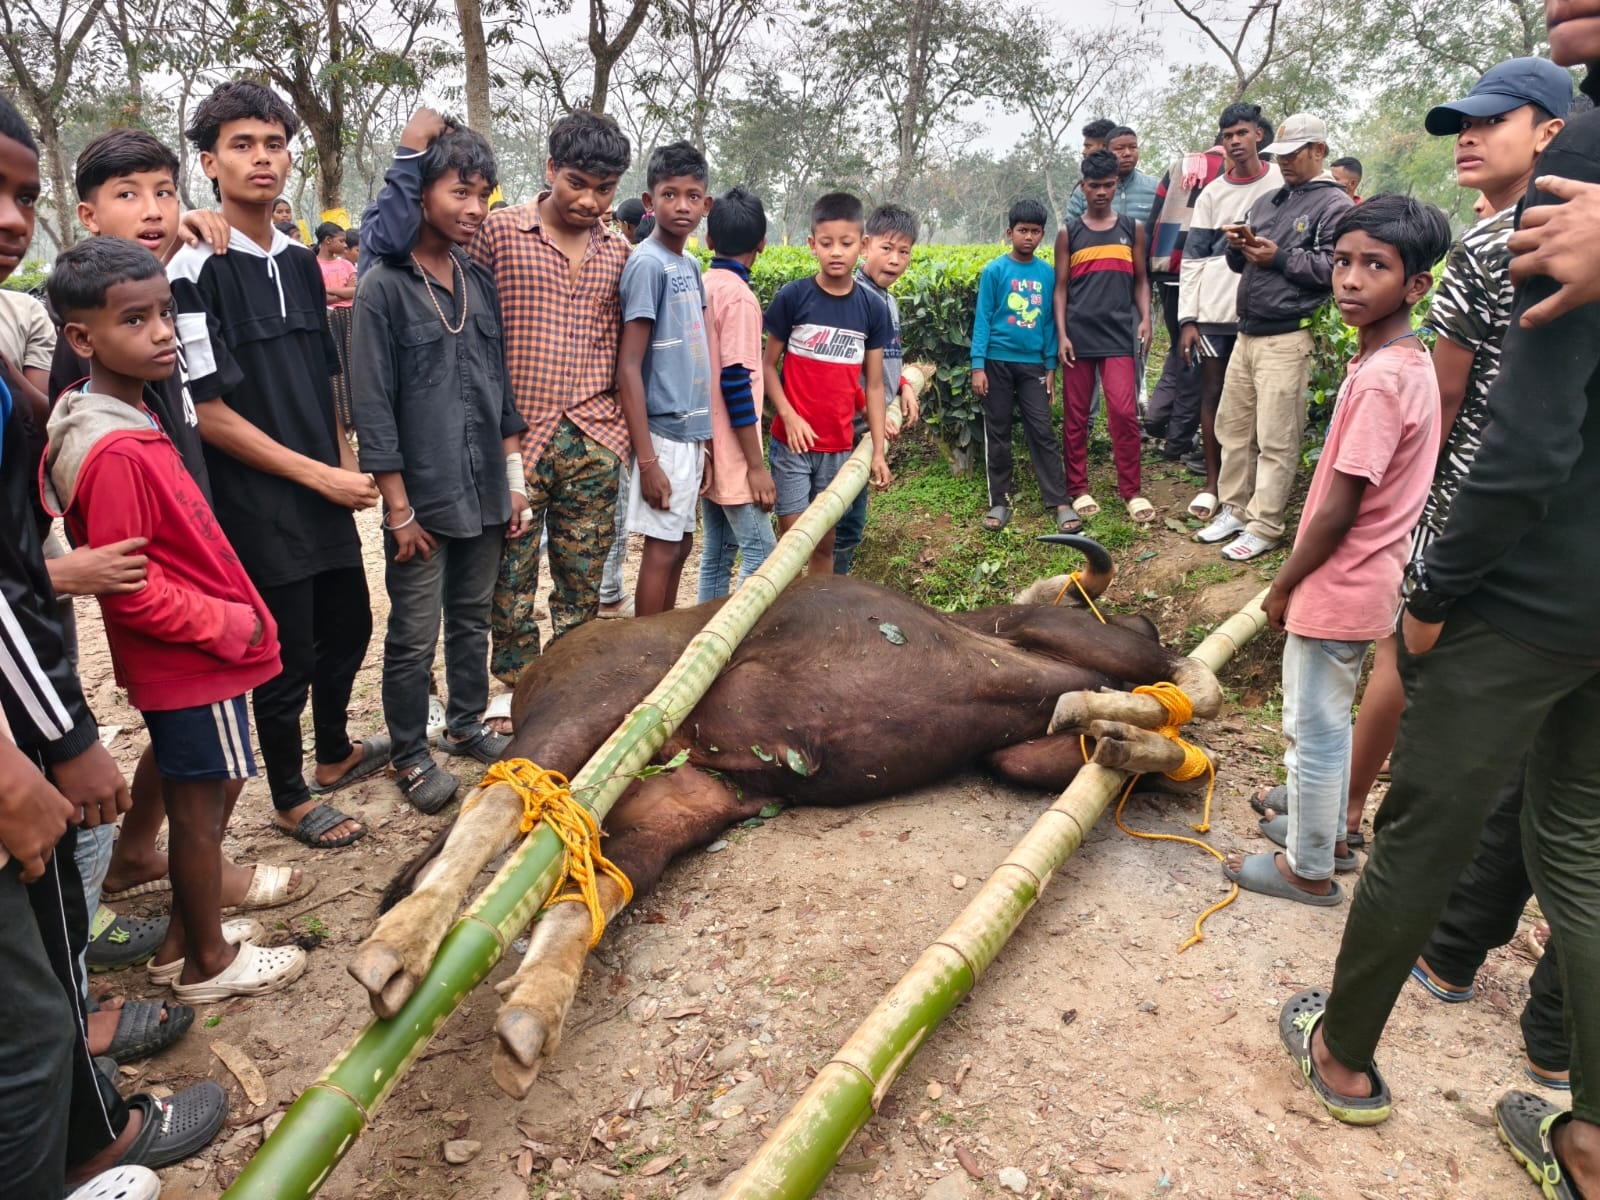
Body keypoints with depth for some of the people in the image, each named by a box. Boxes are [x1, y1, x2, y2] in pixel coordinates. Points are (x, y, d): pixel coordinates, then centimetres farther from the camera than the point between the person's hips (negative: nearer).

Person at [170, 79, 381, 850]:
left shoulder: (300, 262, 8)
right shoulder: (196, 271, -14)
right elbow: (208, 412, -16)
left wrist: (347, 464, 8)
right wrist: (317, 474, -15)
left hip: (326, 495, 7)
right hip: (257, 506, -7)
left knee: (346, 627, 18)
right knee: (287, 655, 4)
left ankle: (334, 753, 42)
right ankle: (291, 800, 25)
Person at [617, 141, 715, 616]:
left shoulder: (689, 266, 11)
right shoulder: (647, 264, -13)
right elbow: (628, 368, -17)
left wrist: (702, 438, 15)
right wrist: (647, 459, -20)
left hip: (690, 429, 8)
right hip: (664, 431, -8)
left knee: (680, 544, 15)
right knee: (662, 549, 0)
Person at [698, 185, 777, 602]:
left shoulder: (702, 287, 9)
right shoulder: (739, 296, -15)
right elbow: (736, 384, -19)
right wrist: (757, 465, -15)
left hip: (706, 448, 8)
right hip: (731, 456, -8)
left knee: (717, 551, 13)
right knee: (761, 553, -2)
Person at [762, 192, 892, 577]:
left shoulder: (872, 308, 1)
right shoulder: (793, 296, -6)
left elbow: (874, 384, 4)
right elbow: (768, 364, -1)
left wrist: (879, 451, 2)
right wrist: (789, 417, -14)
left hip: (840, 446, 3)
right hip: (793, 440, -2)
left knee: (825, 542, 11)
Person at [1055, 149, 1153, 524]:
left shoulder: (1132, 229, 10)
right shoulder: (1069, 234, 7)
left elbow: (1141, 280, 13)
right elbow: (1061, 287, 5)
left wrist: (1145, 318, -2)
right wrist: (1061, 334, -4)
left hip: (1119, 335, 0)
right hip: (1078, 336, 0)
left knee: (1124, 413, -8)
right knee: (1076, 416, 4)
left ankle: (1131, 491, 2)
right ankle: (1079, 490, 15)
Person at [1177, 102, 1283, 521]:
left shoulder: (1282, 182, 4)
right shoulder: (1212, 193, 10)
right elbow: (1192, 259, 6)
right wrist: (1187, 320, -2)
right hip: (1212, 311, 2)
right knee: (1213, 393, 3)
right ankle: (1212, 482, 10)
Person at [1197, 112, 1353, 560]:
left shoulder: (1334, 204, -3)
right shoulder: (1266, 201, 21)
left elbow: (1333, 267, -16)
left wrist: (1277, 257, -14)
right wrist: (1237, 247, 0)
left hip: (1287, 338, -8)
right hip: (1247, 333, 8)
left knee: (1276, 440, -5)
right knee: (1233, 427, 12)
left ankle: (1264, 527, 1)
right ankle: (1233, 510, 24)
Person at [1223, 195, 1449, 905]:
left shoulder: (1380, 379, -24)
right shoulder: (1407, 362, 5)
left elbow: (1339, 511, -23)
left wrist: (1283, 583, -9)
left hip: (1336, 587, -9)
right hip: (1358, 582, 9)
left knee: (1314, 731, 6)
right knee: (1324, 721, 24)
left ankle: (1308, 869, 22)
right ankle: (1326, 831, 41)